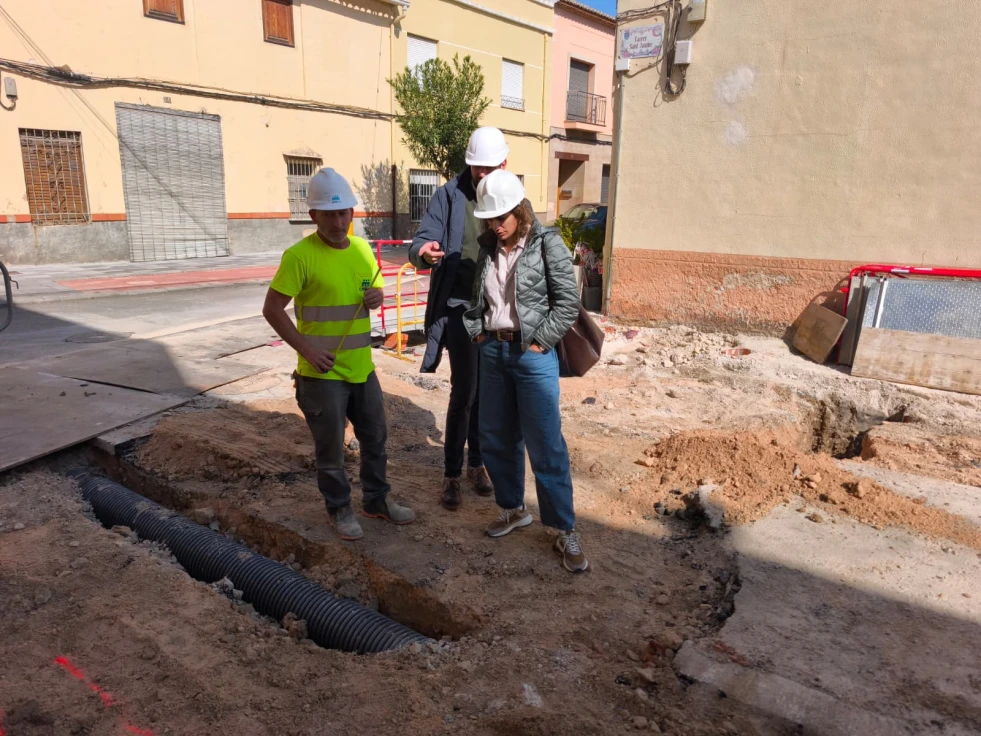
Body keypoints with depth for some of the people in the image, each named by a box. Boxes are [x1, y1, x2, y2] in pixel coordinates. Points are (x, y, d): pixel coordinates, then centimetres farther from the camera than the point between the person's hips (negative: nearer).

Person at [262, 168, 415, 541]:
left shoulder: (363, 248, 4)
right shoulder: (299, 255, -14)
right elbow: (272, 308, -12)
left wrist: (377, 297, -6)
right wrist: (306, 349, -18)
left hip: (362, 367, 6)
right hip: (322, 372, -6)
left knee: (375, 437, 17)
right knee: (330, 447, 8)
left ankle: (377, 500, 35)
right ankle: (339, 509, 28)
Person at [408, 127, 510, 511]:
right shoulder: (449, 196, -4)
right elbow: (422, 241, -12)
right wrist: (423, 251, -37)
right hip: (461, 307, -3)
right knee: (463, 392, -5)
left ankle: (477, 462, 29)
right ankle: (451, 474, 10)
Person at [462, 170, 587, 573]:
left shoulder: (547, 243, -7)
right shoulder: (488, 247, 8)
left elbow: (568, 301, -9)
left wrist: (540, 342, -12)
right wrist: (476, 330, 3)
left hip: (533, 354, -6)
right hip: (492, 350, 6)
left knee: (546, 445, -2)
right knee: (495, 438, 14)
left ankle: (565, 531, 11)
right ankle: (513, 508, 34)